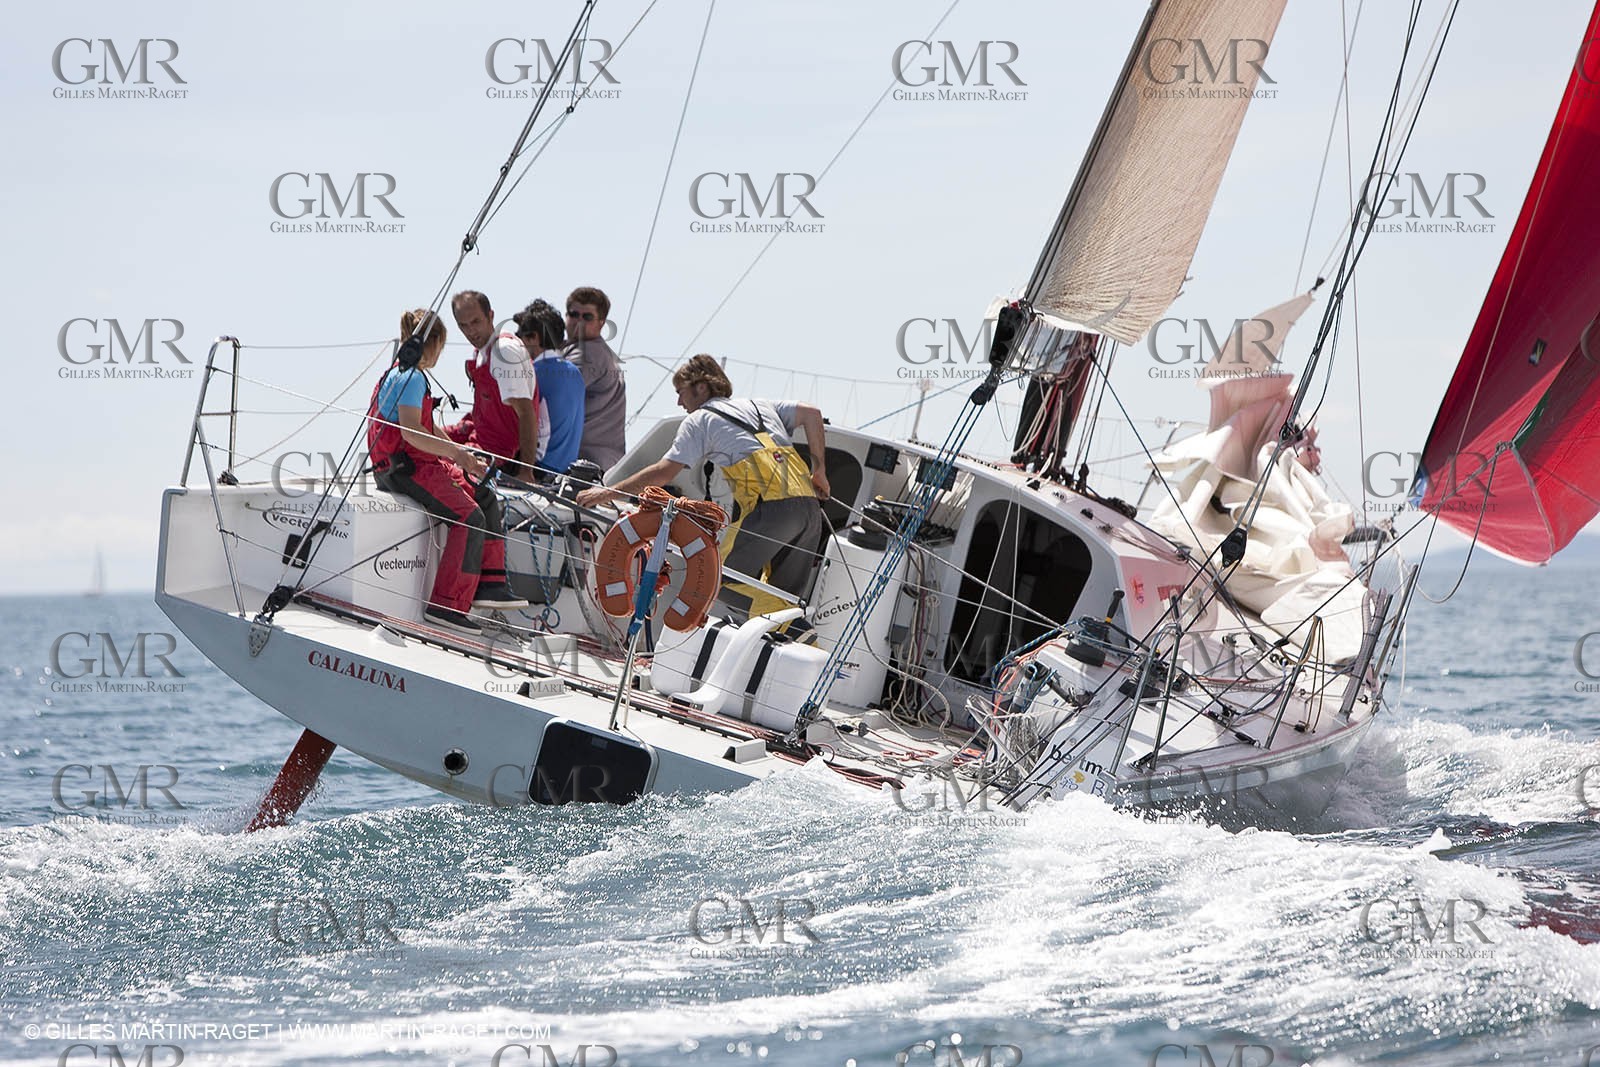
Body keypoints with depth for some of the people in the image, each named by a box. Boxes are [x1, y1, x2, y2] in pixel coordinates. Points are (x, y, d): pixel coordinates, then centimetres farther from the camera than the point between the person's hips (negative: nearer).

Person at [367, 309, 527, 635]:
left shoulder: (403, 373, 20)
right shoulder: (411, 377, -13)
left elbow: (429, 431, 24)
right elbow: (411, 433, -24)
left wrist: (463, 458, 16)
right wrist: (456, 452, -23)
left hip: (419, 463, 11)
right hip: (402, 467, -11)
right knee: (469, 516, -19)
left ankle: (489, 584, 5)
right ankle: (448, 605, -22)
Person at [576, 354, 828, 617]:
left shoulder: (700, 419, 11)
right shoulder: (760, 407, 29)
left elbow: (664, 472, 4)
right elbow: (812, 413, 22)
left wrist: (609, 493, 9)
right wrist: (819, 472, 28)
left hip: (770, 507, -6)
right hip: (809, 506, 6)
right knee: (785, 597, 11)